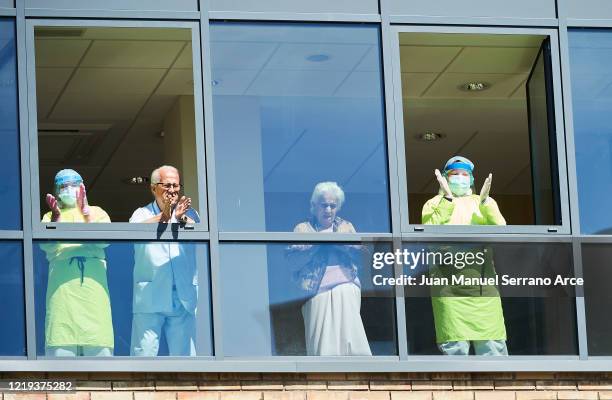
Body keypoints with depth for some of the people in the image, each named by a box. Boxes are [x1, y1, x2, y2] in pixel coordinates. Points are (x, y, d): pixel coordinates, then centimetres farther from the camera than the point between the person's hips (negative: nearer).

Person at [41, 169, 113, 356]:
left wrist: (84, 210, -10)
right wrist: (56, 217, -15)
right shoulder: (50, 217, 19)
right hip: (62, 288, 0)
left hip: (93, 285, 0)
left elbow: (103, 240, -3)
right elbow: (46, 244, -2)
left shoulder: (96, 213, 18)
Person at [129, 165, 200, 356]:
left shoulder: (188, 213, 14)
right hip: (149, 299, -2)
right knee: (144, 355, -7)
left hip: (183, 299, 2)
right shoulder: (142, 214, 9)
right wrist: (163, 217, -31)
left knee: (184, 355, 0)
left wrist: (182, 219, -27)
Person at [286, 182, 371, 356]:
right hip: (316, 292, -1)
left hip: (346, 287, 1)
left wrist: (337, 241, -3)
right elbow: (292, 260, 2)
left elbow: (362, 255, 10)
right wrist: (316, 243, -5)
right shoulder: (302, 228, 15)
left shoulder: (346, 227, 22)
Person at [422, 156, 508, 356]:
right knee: (454, 347, -5)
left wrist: (485, 201, -14)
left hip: (483, 284, 2)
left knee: (492, 346, -3)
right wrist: (447, 199, -14)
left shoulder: (484, 203, 18)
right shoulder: (434, 204, 11)